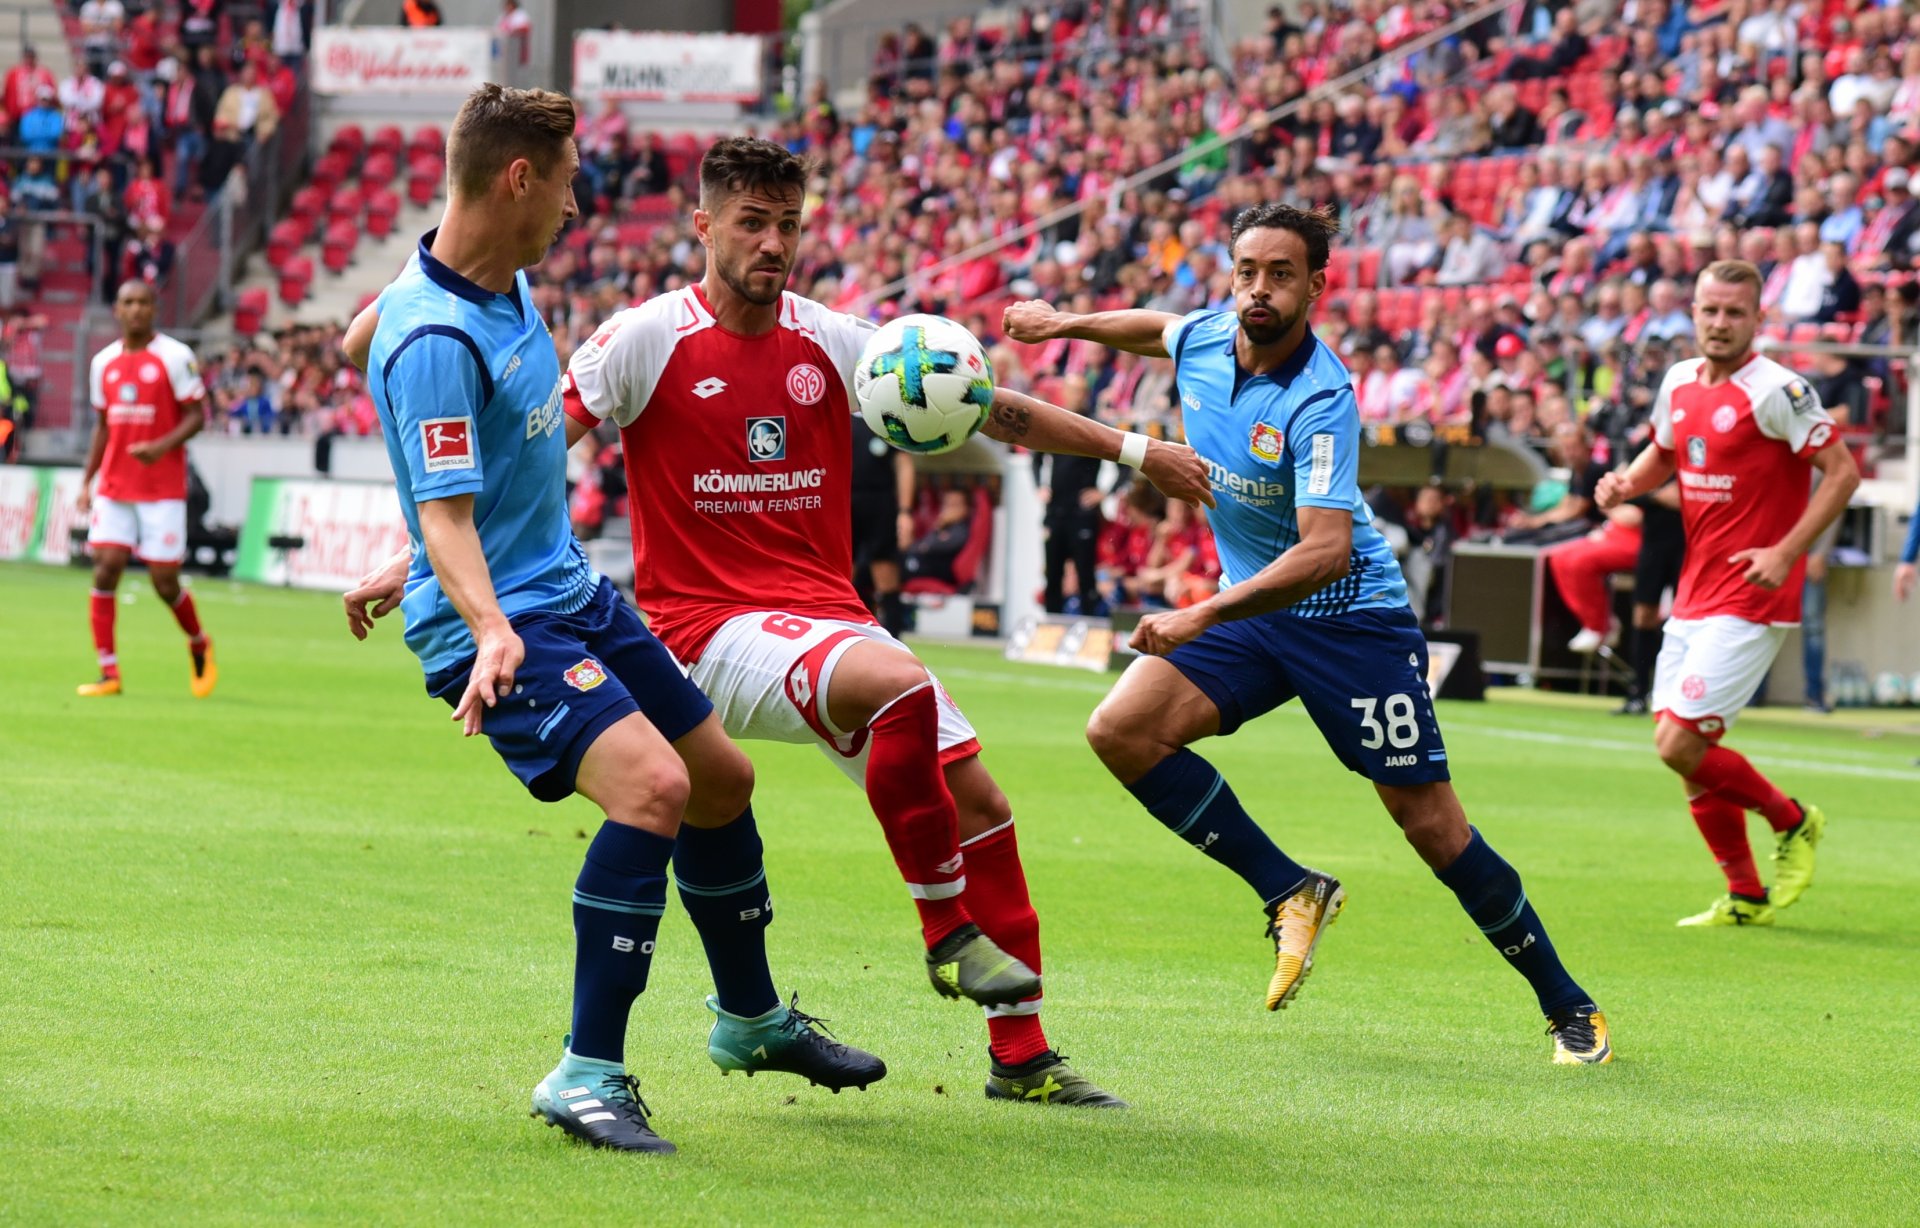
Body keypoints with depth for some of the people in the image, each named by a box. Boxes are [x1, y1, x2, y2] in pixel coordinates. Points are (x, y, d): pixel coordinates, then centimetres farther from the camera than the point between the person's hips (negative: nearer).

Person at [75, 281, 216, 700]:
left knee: (164, 582, -3)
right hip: (114, 488, 4)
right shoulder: (104, 363, 10)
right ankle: (108, 673, -5)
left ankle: (199, 646, 27)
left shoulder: (175, 357, -5)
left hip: (163, 488, -4)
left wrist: (163, 446, -22)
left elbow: (197, 415, -6)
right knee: (105, 569, -9)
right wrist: (86, 481, 11)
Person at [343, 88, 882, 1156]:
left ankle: (752, 1020, 42)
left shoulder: (509, 288, 5)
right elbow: (444, 510, -32)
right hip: (497, 624, -10)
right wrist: (490, 629, -46)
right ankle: (589, 1078, -22)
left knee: (723, 779, 18)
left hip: (574, 593, 10)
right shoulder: (436, 338, -25)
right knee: (652, 784, -29)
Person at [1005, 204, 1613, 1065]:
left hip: (1348, 615, -7)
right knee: (1121, 729, -14)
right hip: (1249, 606, 7)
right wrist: (1063, 323, 19)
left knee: (1430, 823, -6)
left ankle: (1566, 1006, 10)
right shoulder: (1207, 337, -5)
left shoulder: (1319, 401, -26)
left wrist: (1201, 618, -40)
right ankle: (1291, 892, -2)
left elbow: (1324, 550, -35)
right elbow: (1160, 327, 23)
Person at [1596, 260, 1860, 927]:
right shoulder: (1680, 381, 8)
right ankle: (1745, 898, 19)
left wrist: (1786, 552, -21)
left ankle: (1793, 821, 10)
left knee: (1680, 744, -14)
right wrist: (1626, 482, 3)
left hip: (1750, 602, -8)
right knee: (1682, 749, 6)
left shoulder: (1777, 390, -14)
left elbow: (1842, 471, -14)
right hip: (1693, 594, 8)